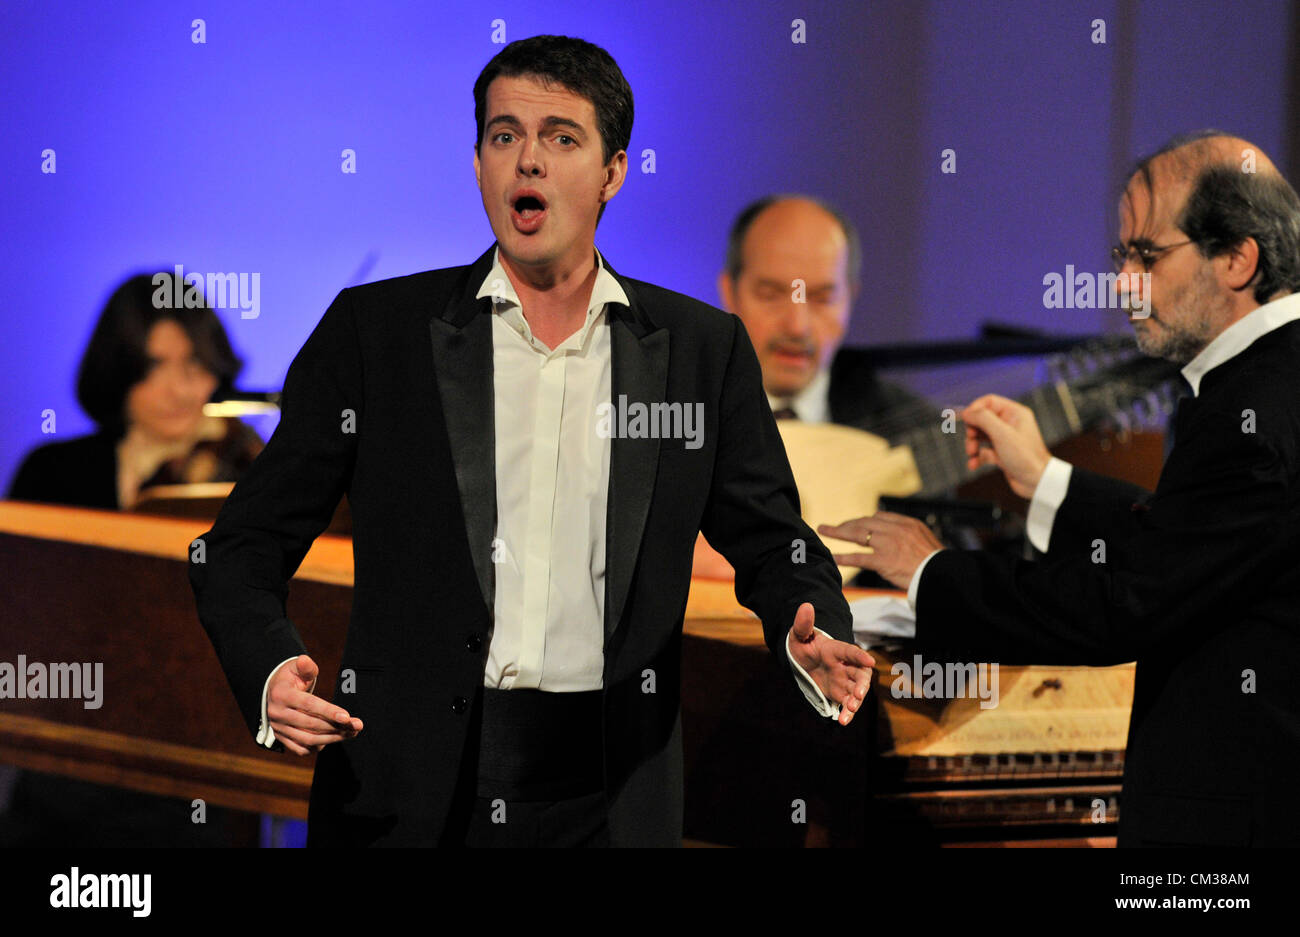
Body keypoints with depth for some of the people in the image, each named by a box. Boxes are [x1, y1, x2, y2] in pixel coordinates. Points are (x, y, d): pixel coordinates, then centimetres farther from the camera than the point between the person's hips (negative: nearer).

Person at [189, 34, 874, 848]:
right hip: (408, 792, -1)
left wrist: (813, 638, -11)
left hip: (607, 798, 1)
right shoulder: (374, 331, 3)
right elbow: (247, 545, 3)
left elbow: (771, 545, 13)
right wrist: (270, 672, -18)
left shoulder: (702, 348, 7)